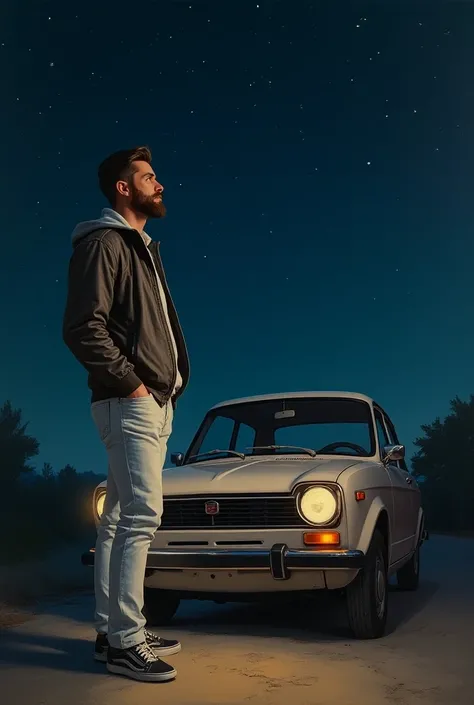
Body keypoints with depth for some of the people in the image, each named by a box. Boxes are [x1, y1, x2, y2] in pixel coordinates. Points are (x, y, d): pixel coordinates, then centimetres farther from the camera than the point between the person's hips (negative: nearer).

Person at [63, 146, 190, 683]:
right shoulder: (104, 242, -7)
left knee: (120, 518, 11)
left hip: (153, 403, 9)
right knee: (141, 515, -11)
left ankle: (112, 630, 20)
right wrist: (129, 382, -17)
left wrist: (163, 388, 10)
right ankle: (125, 642, -4)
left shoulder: (140, 248, 21)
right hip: (130, 403, -9)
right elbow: (82, 326, -19)